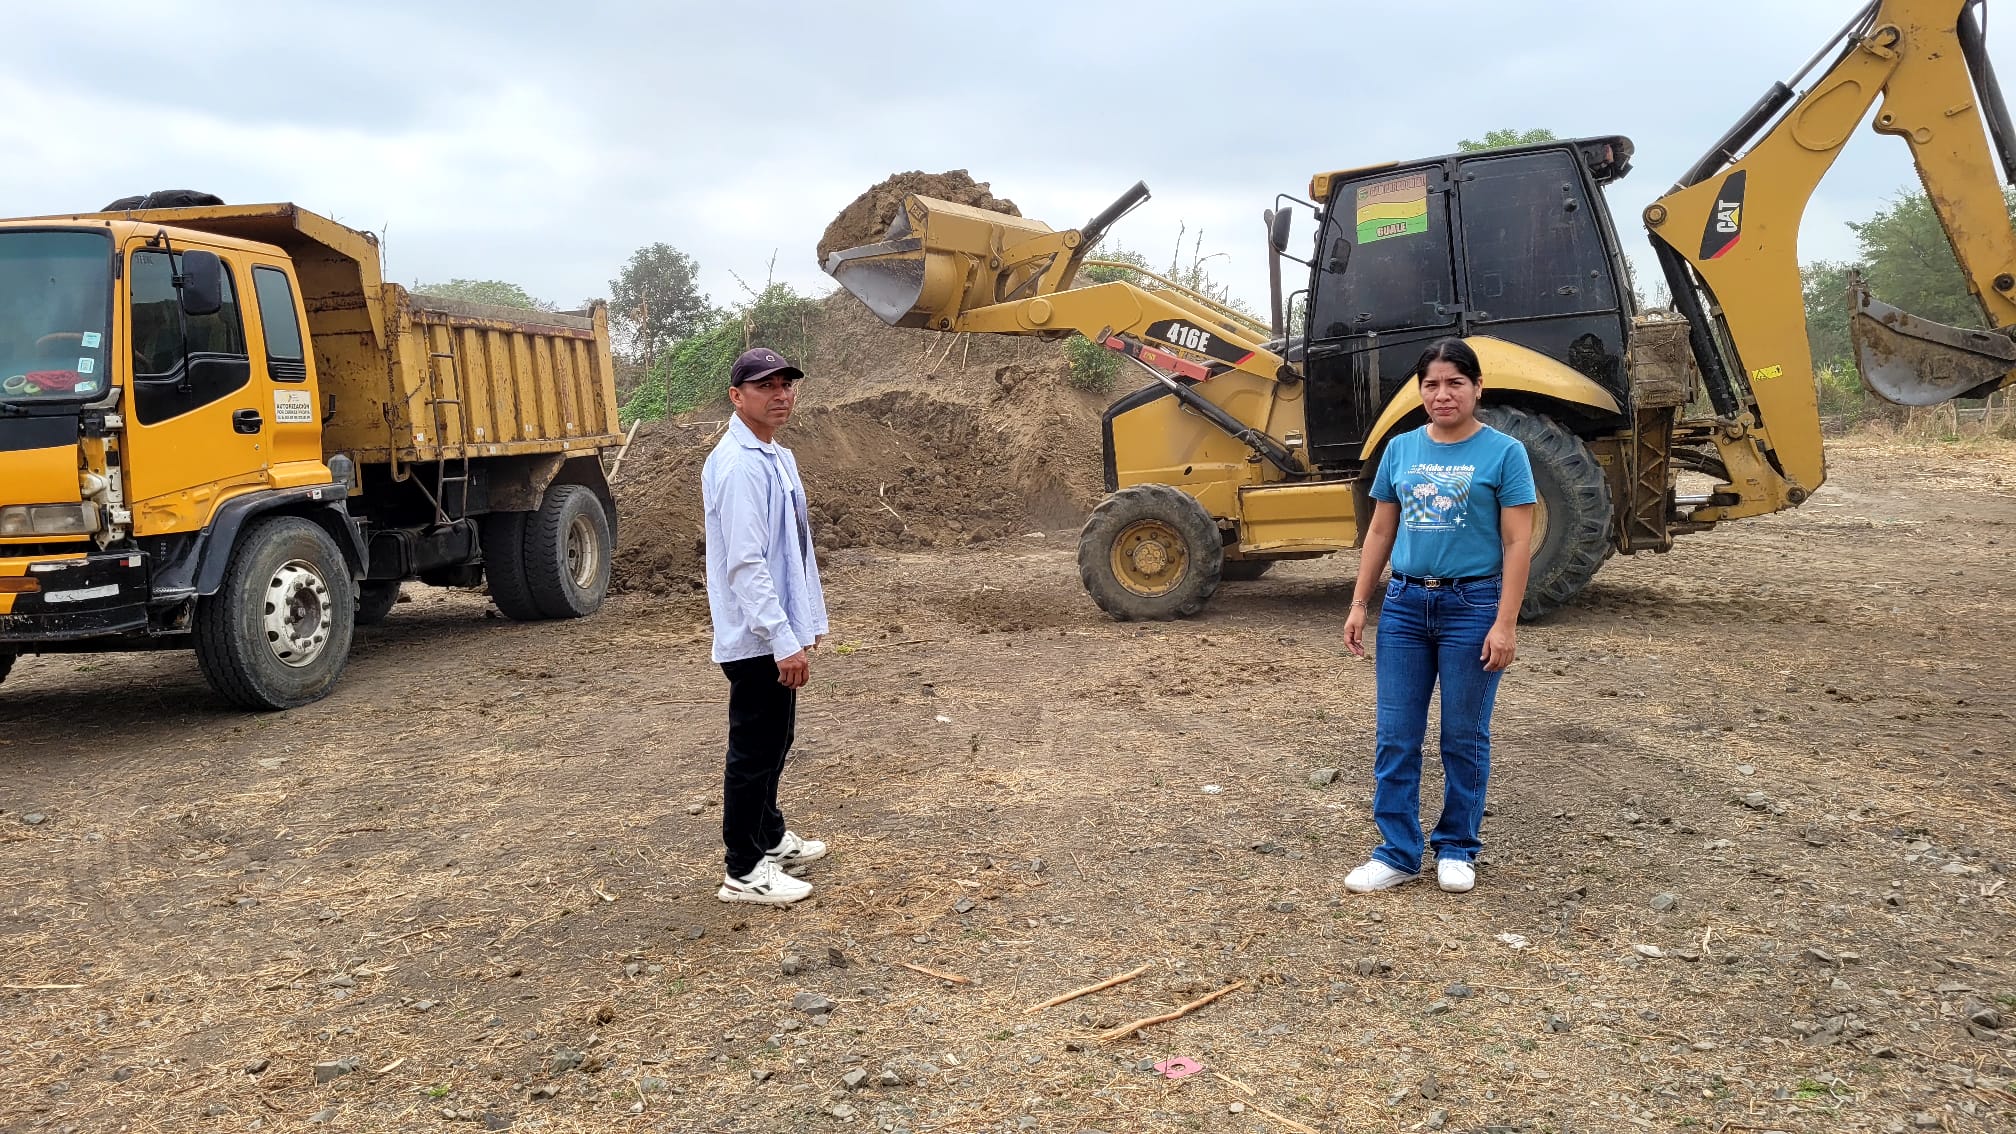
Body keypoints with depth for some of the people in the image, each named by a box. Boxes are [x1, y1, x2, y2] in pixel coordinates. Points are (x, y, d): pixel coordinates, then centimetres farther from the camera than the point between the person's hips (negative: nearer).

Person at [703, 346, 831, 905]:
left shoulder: (777, 457, 13)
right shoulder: (739, 465, -20)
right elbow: (746, 563, -25)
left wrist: (808, 619, 20)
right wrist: (784, 640, -26)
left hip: (778, 633, 10)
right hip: (756, 639, -10)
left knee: (774, 742, 21)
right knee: (754, 750, -1)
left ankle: (770, 837, 37)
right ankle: (743, 871, 10)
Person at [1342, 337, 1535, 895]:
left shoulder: (1503, 452, -5)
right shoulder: (1400, 450, 6)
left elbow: (1517, 543, -8)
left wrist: (1505, 624, -14)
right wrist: (1358, 605, 7)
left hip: (1471, 606, -4)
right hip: (1406, 604, 4)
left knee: (1464, 738, 8)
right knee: (1396, 738, 4)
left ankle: (1457, 849, 23)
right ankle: (1397, 853, 14)